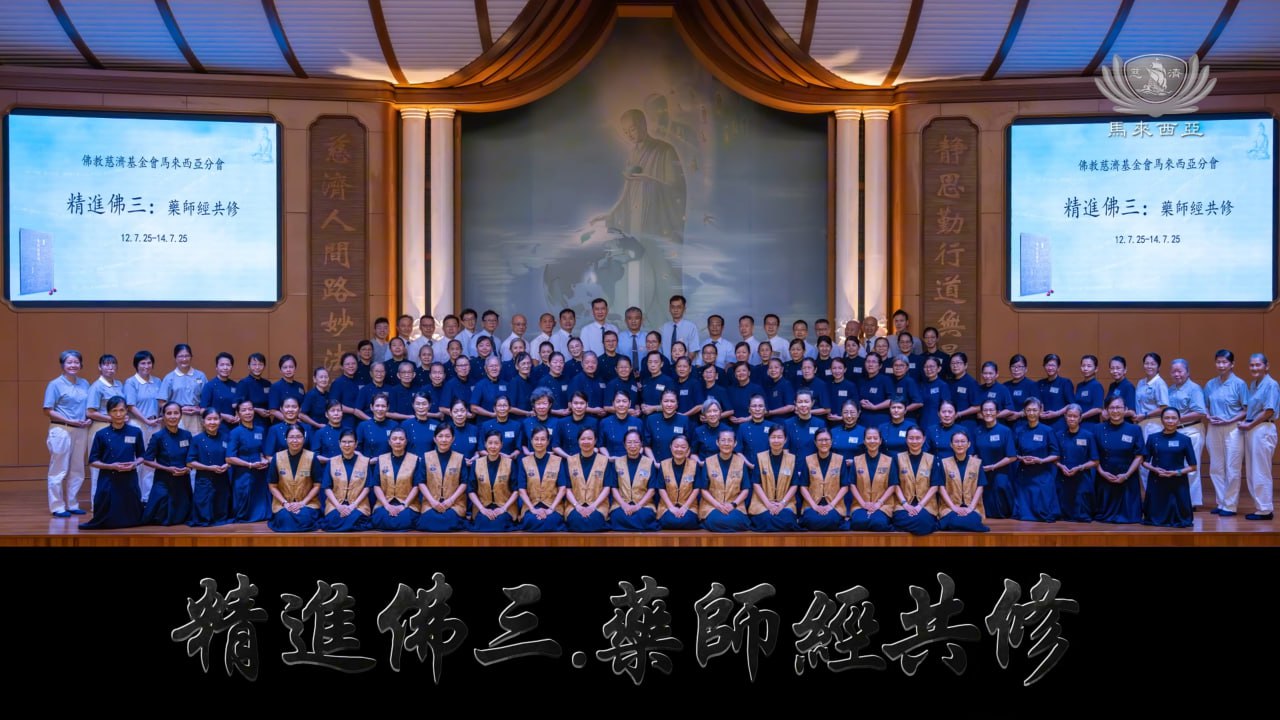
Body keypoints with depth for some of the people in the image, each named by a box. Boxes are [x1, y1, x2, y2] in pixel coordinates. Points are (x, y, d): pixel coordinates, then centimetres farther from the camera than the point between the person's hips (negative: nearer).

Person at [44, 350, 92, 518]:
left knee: (77, 471, 10)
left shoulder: (84, 384, 10)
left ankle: (73, 504, 18)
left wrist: (88, 419, -3)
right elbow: (48, 410, -7)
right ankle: (58, 507, 5)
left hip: (81, 431, 5)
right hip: (62, 430, -5)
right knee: (59, 470, -1)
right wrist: (70, 421, -16)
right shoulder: (55, 384, -4)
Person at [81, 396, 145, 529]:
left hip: (129, 479, 1)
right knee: (107, 520, 0)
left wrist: (135, 463, -9)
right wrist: (111, 466, -15)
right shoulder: (101, 434, -2)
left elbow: (141, 456, 12)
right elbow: (93, 461, 1)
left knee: (131, 519, 7)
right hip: (108, 480, -1)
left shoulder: (135, 432, 1)